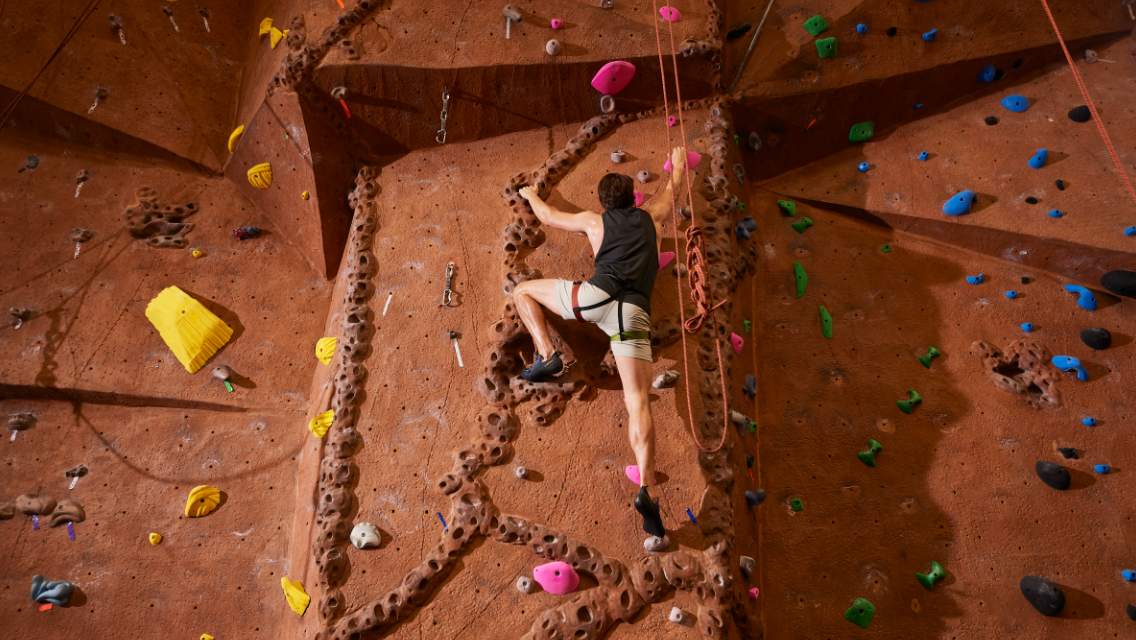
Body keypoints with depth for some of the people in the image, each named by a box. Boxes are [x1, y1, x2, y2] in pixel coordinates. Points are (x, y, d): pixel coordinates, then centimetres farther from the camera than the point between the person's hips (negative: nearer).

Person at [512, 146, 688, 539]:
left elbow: (549, 216, 38)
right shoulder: (650, 216, 28)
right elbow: (670, 188, 50)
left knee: (523, 291, 20)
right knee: (638, 403, -5)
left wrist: (530, 195, 58)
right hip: (635, 314, 2)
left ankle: (547, 355, 4)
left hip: (597, 296, -2)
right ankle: (646, 490, -19)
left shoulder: (594, 221, 23)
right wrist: (678, 163, 70)